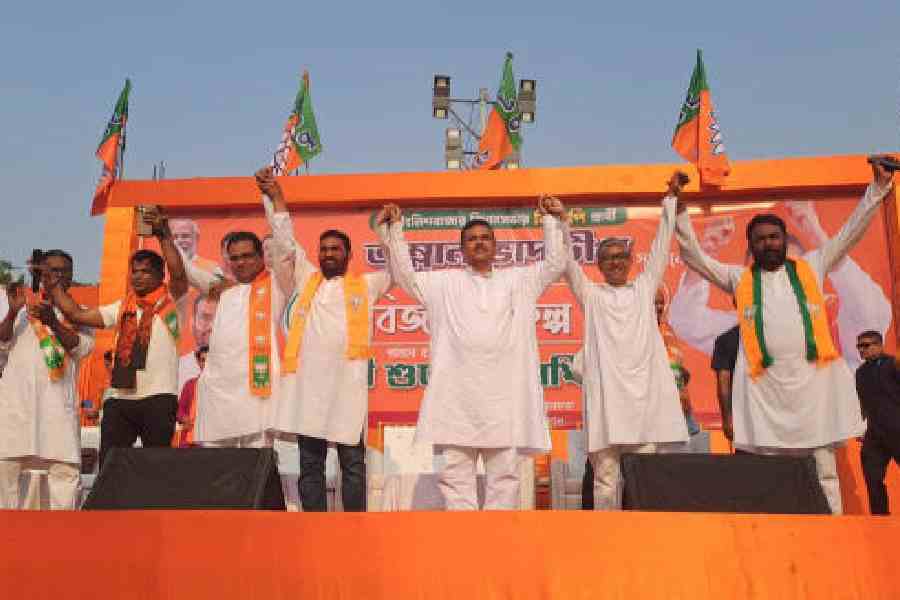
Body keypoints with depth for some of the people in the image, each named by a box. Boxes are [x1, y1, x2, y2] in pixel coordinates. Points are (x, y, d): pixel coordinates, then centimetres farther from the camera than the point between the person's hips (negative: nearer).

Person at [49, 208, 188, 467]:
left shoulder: (170, 303, 1)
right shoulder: (122, 307, 17)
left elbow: (179, 274, -17)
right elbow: (78, 314, 16)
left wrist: (163, 235, -23)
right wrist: (50, 282, 14)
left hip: (158, 398, -5)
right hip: (120, 399, 5)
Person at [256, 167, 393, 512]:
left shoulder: (365, 286, 14)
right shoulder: (305, 278, 18)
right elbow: (285, 241, 17)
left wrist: (386, 229, 8)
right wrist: (276, 195, 13)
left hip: (347, 382, -2)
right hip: (306, 383, 2)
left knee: (352, 463, 3)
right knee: (310, 464, 6)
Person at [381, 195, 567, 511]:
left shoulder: (517, 279, 17)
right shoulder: (444, 282, 16)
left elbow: (555, 263, 14)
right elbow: (404, 273, 13)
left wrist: (551, 221, 10)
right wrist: (396, 229, 8)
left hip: (504, 393, 1)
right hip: (456, 393, 0)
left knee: (505, 474, 4)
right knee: (455, 474, 1)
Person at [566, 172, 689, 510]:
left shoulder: (645, 287, 17)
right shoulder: (590, 294, 14)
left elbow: (661, 245, 15)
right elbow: (566, 260, 5)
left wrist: (671, 197, 13)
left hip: (645, 392, 1)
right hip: (605, 394, -1)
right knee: (606, 478, 0)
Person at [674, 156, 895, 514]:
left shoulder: (812, 267, 16)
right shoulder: (739, 278, 14)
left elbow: (852, 231, 15)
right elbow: (693, 256, 10)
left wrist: (878, 187, 9)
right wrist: (679, 211, 2)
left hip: (813, 377, 1)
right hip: (763, 383, 0)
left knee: (824, 472, 5)